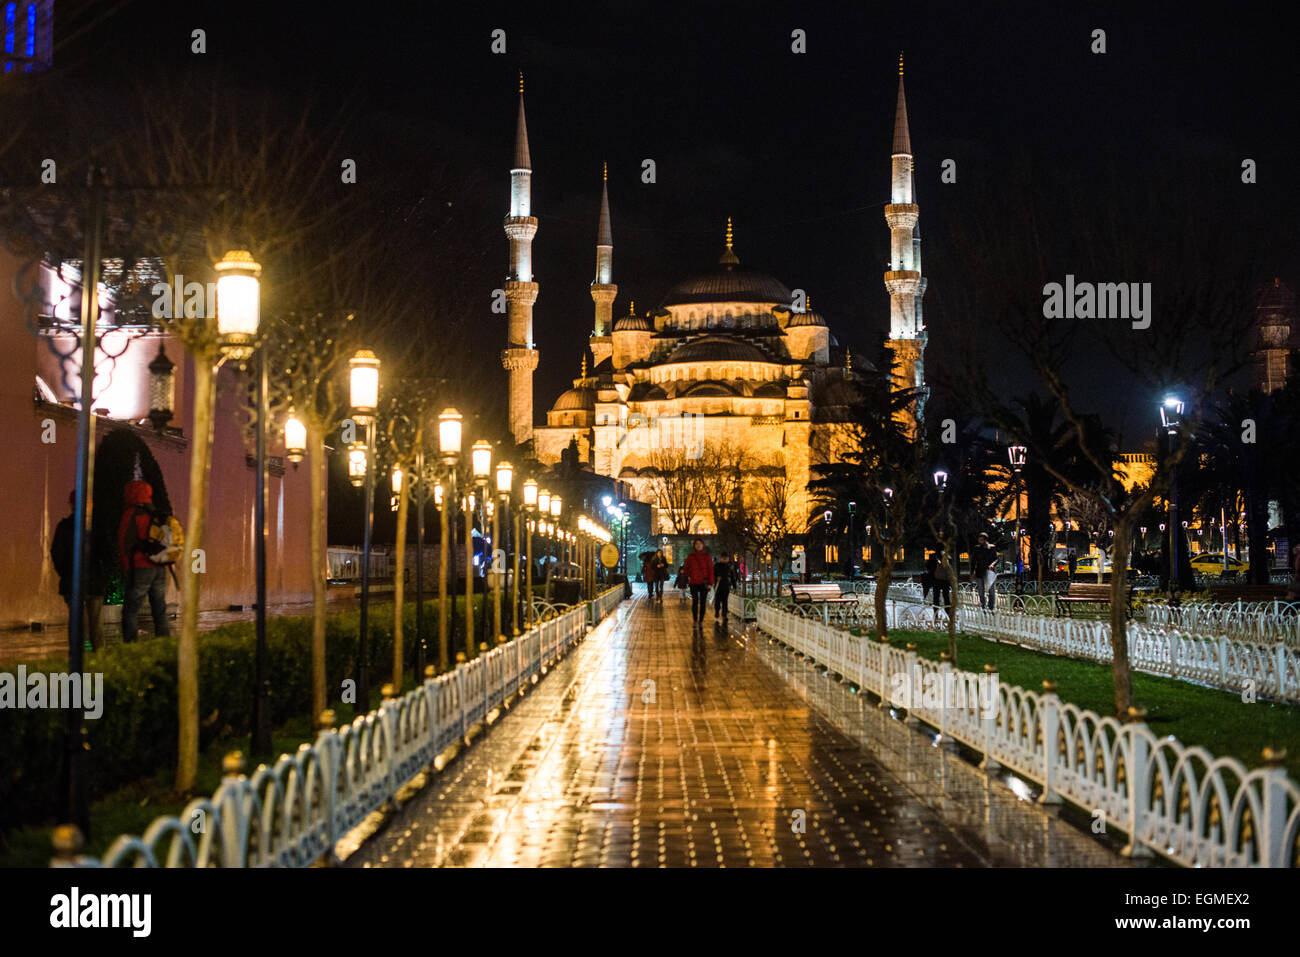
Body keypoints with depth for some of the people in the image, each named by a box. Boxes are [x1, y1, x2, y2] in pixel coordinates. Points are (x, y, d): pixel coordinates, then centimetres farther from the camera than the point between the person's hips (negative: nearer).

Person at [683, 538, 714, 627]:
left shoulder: (707, 556, 1)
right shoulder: (690, 556, 3)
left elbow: (711, 569, 0)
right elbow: (685, 568, 13)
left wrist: (710, 583, -6)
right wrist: (689, 575, -4)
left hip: (704, 583, 0)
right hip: (693, 583, 0)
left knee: (703, 602, 2)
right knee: (695, 602, 0)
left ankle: (701, 621, 9)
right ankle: (695, 621, 9)